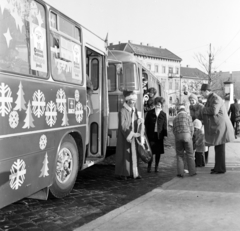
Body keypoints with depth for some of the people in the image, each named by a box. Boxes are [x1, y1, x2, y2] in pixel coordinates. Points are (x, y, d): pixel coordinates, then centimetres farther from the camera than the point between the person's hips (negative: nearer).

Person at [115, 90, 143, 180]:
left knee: (133, 154, 8)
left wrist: (139, 120, -8)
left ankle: (133, 172, 16)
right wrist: (132, 134, -22)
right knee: (124, 154, -1)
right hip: (124, 136, -7)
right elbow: (123, 126, -17)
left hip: (132, 136, 7)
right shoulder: (123, 111, -14)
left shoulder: (134, 110, 8)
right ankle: (121, 173, 9)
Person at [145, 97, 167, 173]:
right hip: (151, 135, -1)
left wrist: (165, 134, -2)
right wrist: (147, 133, -3)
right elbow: (146, 124, 4)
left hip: (159, 136, 1)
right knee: (150, 151, -2)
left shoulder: (163, 114, 7)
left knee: (158, 152, 6)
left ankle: (156, 167, 18)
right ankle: (149, 167, 10)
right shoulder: (150, 113, 4)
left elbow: (165, 126, 6)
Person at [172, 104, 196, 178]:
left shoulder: (175, 118, 17)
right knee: (190, 154, 5)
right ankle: (192, 172, 7)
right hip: (187, 136, -2)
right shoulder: (188, 116, 6)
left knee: (179, 155, 7)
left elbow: (174, 129, 12)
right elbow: (191, 128, 2)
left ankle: (180, 173, 3)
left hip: (177, 136, 3)